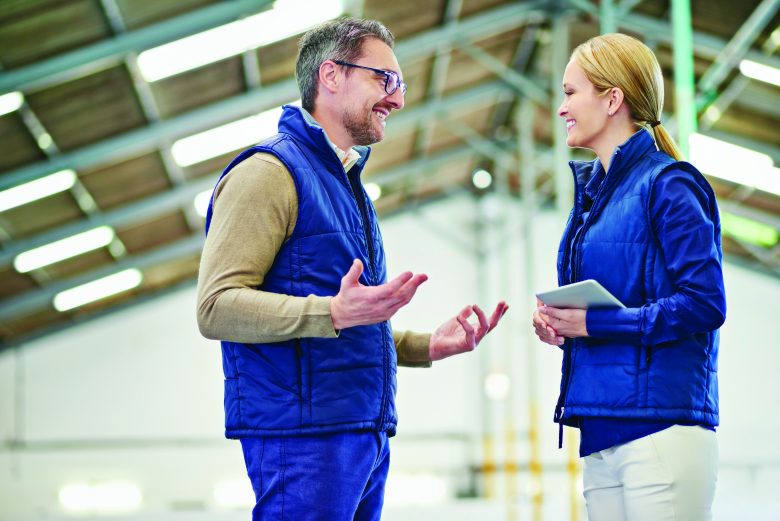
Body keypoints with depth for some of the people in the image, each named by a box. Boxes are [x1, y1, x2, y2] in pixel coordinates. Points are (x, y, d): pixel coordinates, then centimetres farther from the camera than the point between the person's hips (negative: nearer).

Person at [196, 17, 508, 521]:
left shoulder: (348, 182, 24)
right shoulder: (270, 171, -6)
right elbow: (217, 307, -16)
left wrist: (428, 345, 14)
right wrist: (334, 314, -28)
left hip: (367, 435, 9)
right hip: (303, 434, -9)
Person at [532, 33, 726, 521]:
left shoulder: (667, 184, -6)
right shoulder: (592, 192, 19)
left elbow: (704, 304, -14)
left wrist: (593, 322, -13)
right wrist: (555, 318, 3)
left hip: (660, 428, -8)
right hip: (602, 434, 8)